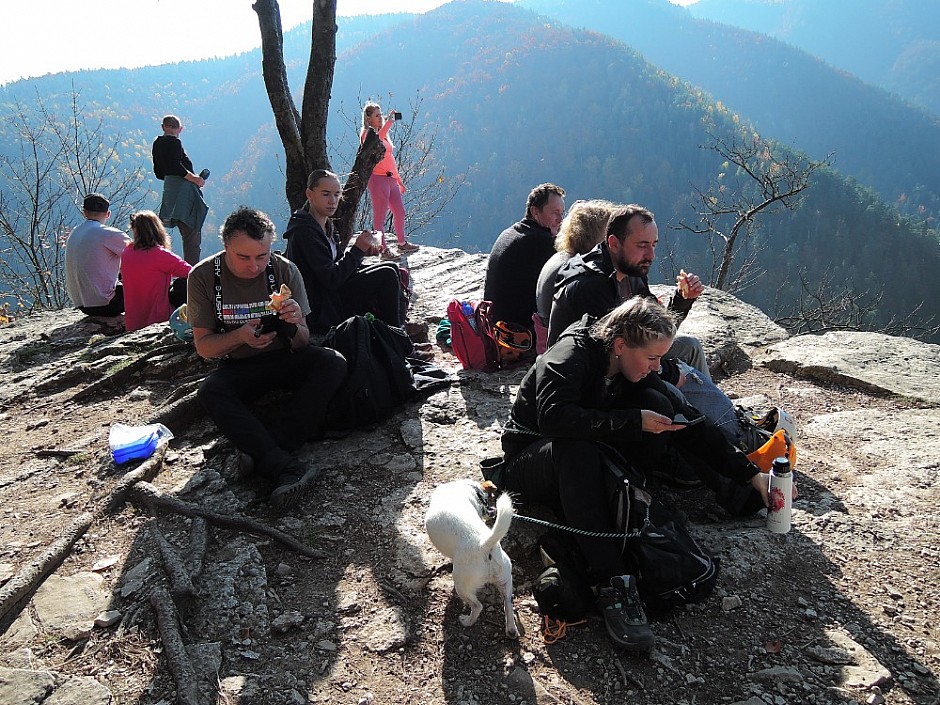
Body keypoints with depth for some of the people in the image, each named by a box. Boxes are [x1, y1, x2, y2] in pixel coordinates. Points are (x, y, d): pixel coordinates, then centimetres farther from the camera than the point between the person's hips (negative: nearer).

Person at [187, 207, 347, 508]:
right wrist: (239, 336, -27)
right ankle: (285, 468, -42)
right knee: (210, 392, -32)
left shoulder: (285, 270, -10)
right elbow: (203, 346, -7)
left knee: (333, 363, -27)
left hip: (284, 359, 1)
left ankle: (261, 447, -33)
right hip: (238, 367, -1)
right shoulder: (204, 276, -10)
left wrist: (295, 326, -29)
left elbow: (302, 344, -5)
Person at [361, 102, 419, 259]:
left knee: (399, 212, 14)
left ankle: (402, 244, 28)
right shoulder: (367, 133, -5)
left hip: (390, 178, 9)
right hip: (377, 177, -9)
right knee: (380, 215, -4)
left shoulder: (384, 134, 22)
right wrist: (389, 121, -30)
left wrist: (399, 180, 25)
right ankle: (383, 249, 2)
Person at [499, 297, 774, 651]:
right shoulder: (569, 356, -23)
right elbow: (553, 416, -41)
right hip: (528, 462, -6)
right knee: (578, 448, -41)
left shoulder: (635, 369, -4)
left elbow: (687, 422, 0)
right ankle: (612, 583, -43)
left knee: (656, 404, -13)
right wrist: (634, 422, -36)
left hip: (583, 464, 6)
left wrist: (750, 473, -2)